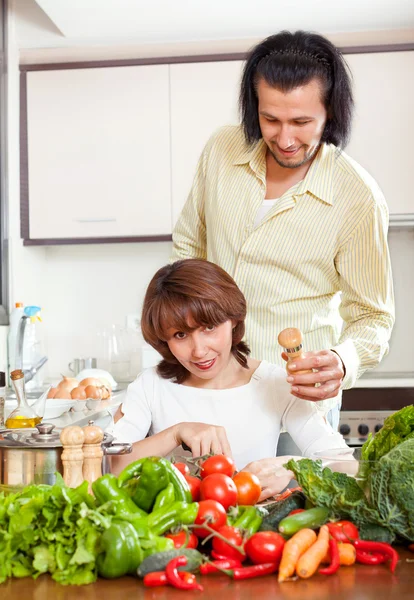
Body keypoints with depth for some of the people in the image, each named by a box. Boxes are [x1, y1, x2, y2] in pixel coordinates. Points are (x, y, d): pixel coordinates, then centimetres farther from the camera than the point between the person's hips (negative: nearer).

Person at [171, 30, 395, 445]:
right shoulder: (221, 150, -7)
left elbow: (372, 316, -11)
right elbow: (188, 245, 9)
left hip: (298, 393, -4)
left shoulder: (358, 199, -19)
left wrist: (343, 362, -31)